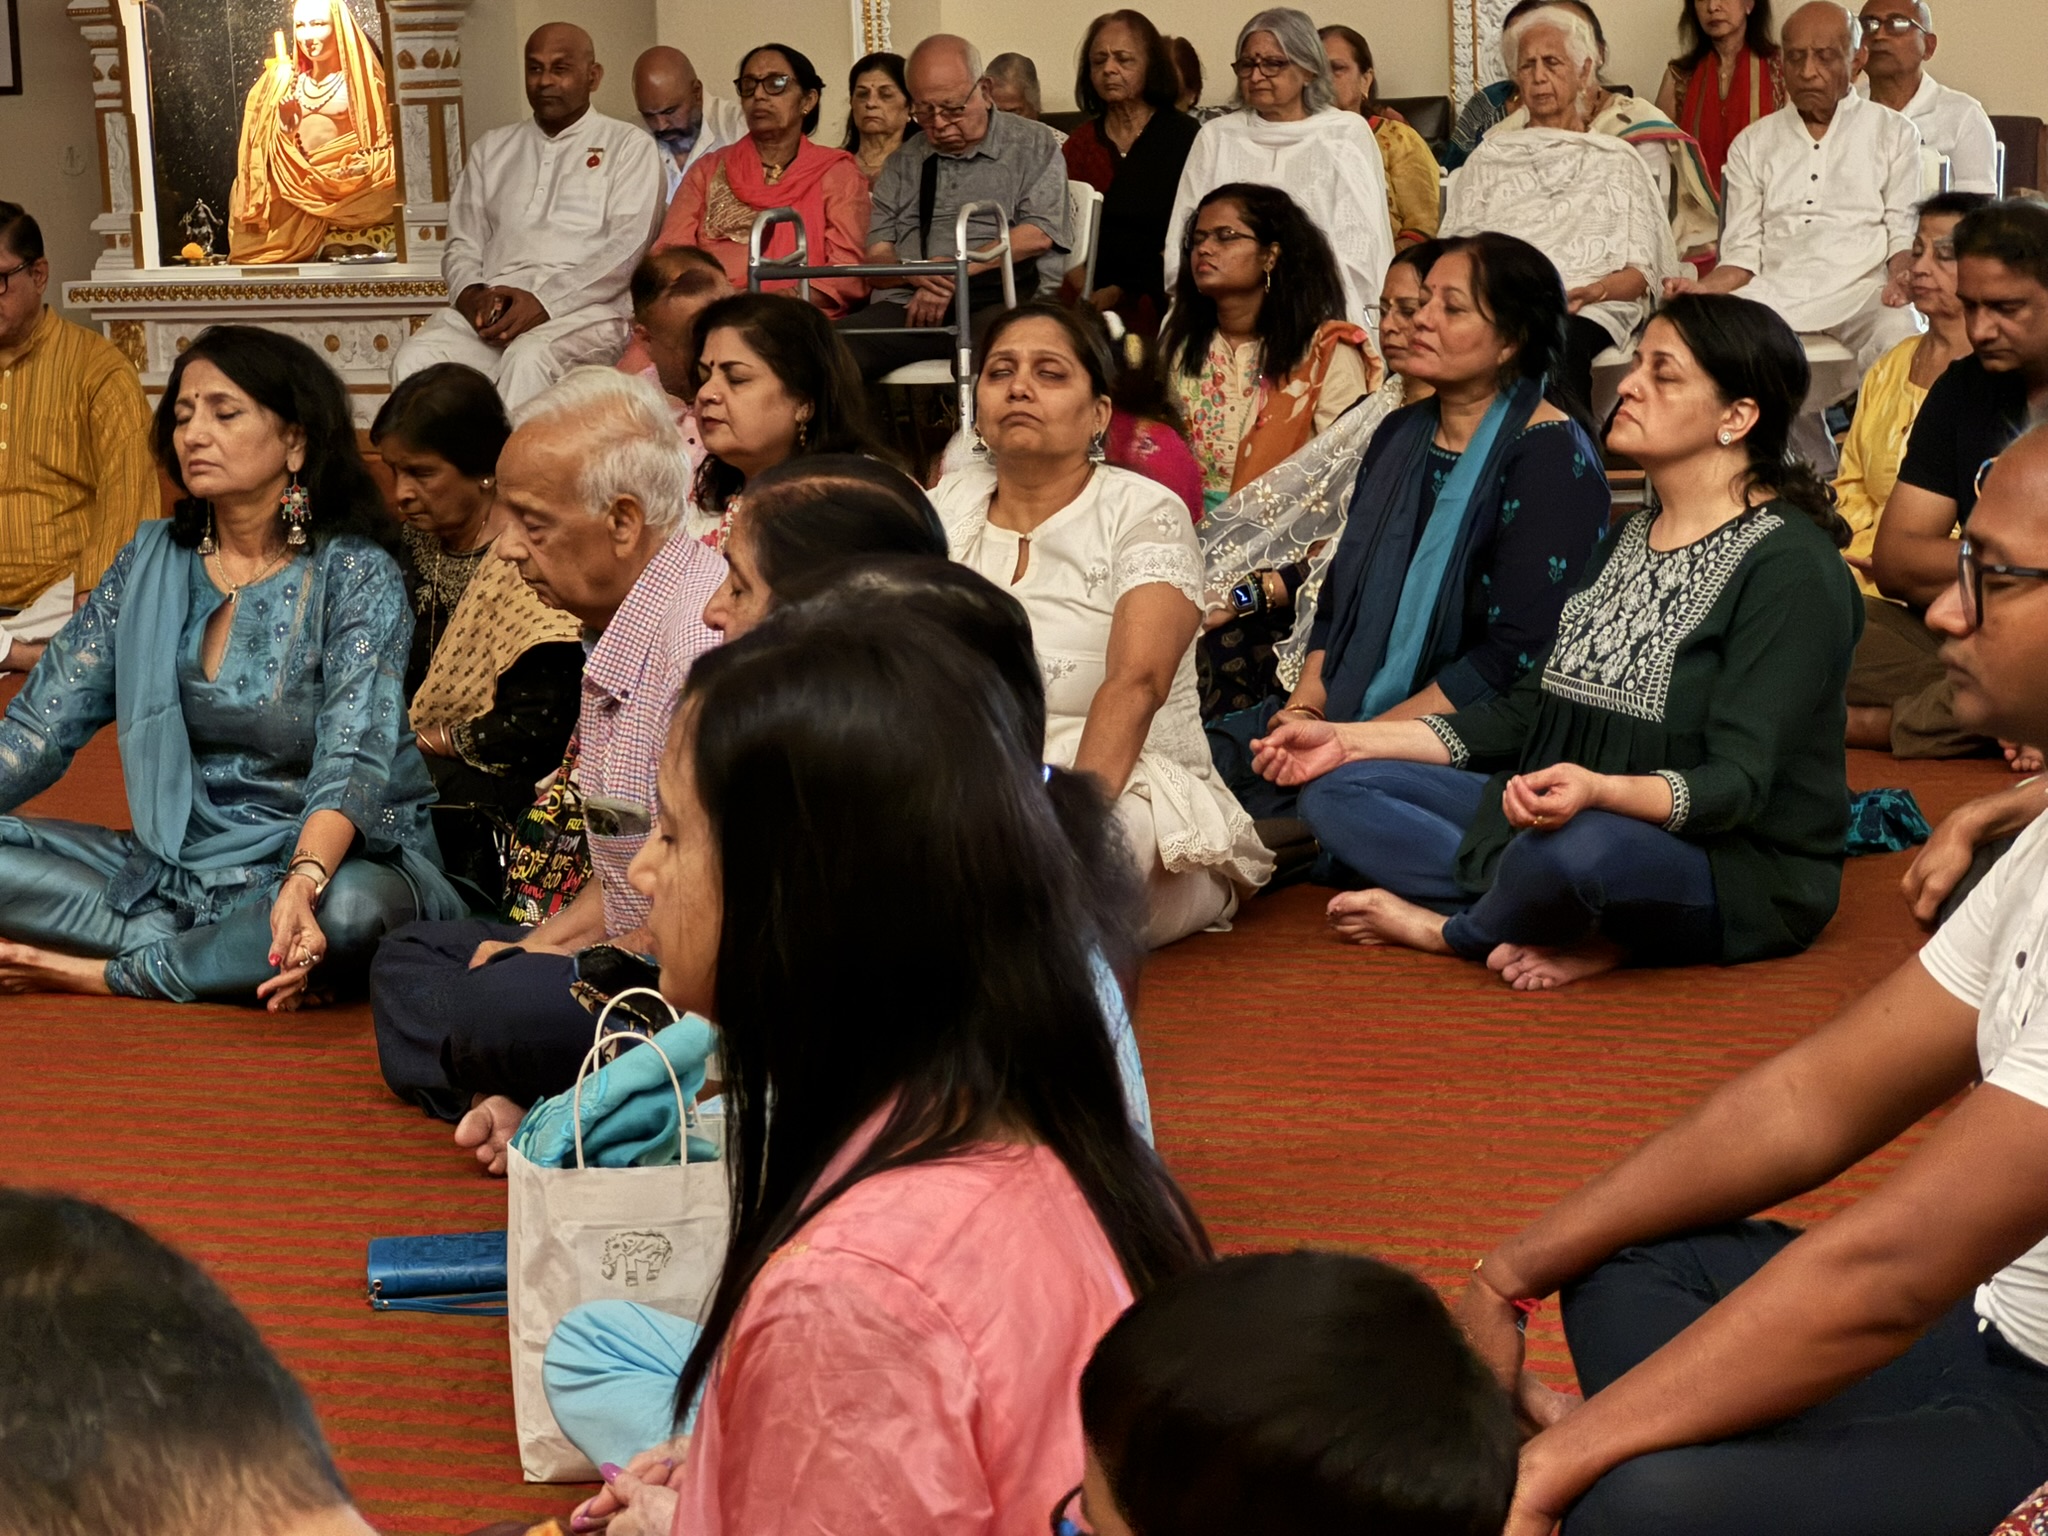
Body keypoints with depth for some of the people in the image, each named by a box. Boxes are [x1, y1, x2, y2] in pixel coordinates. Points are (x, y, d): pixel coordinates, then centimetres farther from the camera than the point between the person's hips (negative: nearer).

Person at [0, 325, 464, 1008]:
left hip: (333, 858, -4)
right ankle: (231, 958, -19)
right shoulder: (152, 561, 6)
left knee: (350, 909, -39)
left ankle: (109, 973, -18)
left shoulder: (356, 574, -8)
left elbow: (352, 757, -22)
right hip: (176, 861, 4)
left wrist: (303, 882, -41)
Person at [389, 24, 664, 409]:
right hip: (491, 310, 4)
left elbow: (626, 248, -2)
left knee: (529, 358, -38)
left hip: (582, 310, -4)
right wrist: (472, 293, -4)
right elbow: (462, 245, 21)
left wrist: (545, 302, -14)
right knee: (416, 358, -27)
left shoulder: (629, 146, 11)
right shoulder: (492, 149, 26)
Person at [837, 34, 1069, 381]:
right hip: (909, 307, 3)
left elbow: (1038, 235, -1)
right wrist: (913, 272, -7)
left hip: (1002, 302, -3)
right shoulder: (902, 164, 24)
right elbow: (876, 261, 17)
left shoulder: (1034, 145, 13)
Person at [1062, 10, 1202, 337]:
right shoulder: (1081, 142, 14)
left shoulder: (1185, 137, 1)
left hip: (1157, 305, -3)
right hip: (1094, 304, 3)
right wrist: (1079, 286, -11)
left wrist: (1121, 293, -11)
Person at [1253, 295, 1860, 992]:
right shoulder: (1627, 541, 15)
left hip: (1740, 875, -9)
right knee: (1337, 791, 0)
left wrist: (1597, 791, -43)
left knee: (1575, 847, -42)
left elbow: (1738, 784, -23)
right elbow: (1528, 712, 16)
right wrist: (1351, 739, 8)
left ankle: (1454, 930, -7)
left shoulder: (1793, 568, -14)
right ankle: (1577, 930, -17)